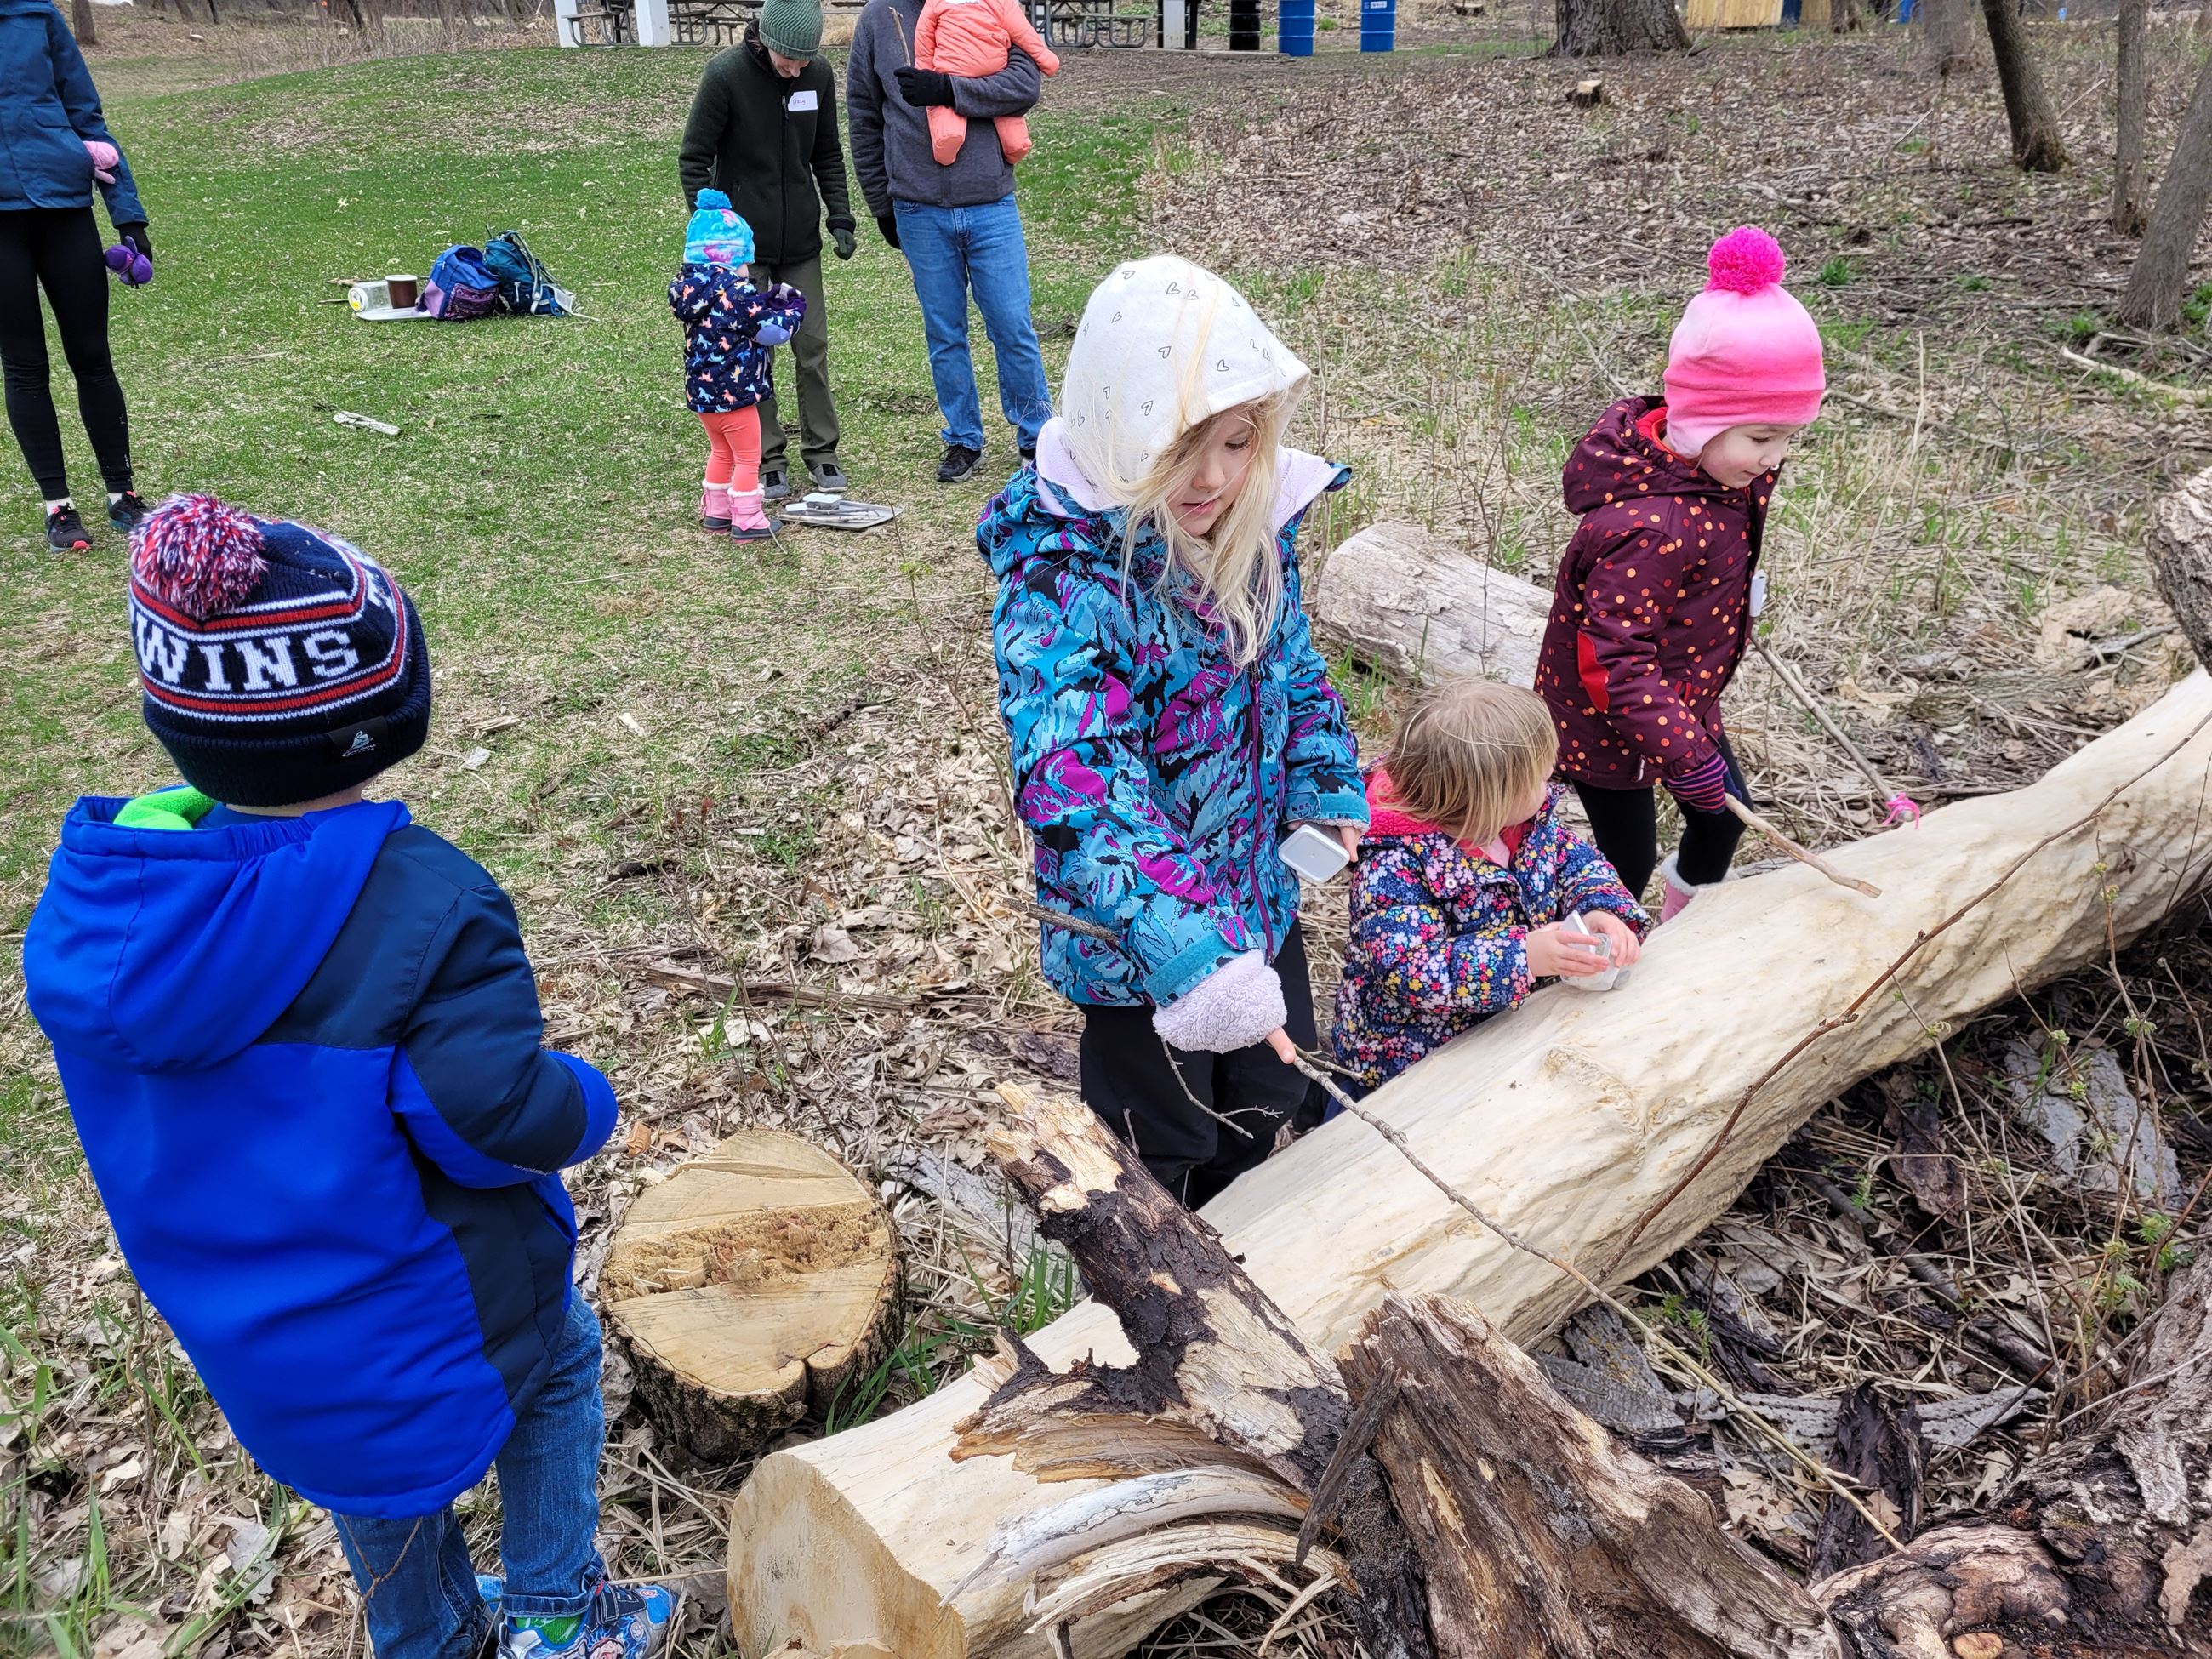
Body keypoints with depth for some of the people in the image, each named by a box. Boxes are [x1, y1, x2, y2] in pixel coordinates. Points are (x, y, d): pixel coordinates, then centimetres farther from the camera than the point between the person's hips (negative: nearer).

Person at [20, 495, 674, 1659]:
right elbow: (504, 1118, -34)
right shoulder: (425, 905, -32)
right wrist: (584, 1104, -13)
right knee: (560, 1365, 28)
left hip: (235, 1332, 5)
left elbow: (128, 1113, -3)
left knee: (375, 1491, 31)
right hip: (426, 1304, -5)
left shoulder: (92, 899, -13)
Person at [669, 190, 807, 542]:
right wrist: (793, 310, 3)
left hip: (701, 390, 8)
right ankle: (747, 521, 11)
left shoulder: (688, 290, 3)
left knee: (721, 452, 25)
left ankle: (716, 512, 33)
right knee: (748, 458, 6)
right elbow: (775, 332, -14)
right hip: (734, 391, -8)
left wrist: (769, 300, 7)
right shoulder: (738, 292, -20)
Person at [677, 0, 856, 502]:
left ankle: (820, 451, 19)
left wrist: (840, 217, 0)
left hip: (801, 242, 3)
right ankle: (768, 458, 14)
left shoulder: (820, 74, -3)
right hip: (744, 244, -3)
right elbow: (693, 161, -9)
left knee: (812, 347, 6)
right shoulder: (726, 74, -14)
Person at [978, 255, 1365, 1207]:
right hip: (1139, 923, -7)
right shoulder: (1061, 575, -30)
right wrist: (1192, 948, -51)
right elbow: (1075, 782, -42)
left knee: (1269, 1097, 27)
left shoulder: (1251, 526, -7)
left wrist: (1328, 791, -3)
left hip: (1261, 888, 7)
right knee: (1157, 1147, 14)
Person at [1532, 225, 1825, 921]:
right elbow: (1615, 660, -35)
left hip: (1682, 701, 9)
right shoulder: (1648, 529, -37)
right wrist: (1687, 756, -33)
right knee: (1628, 863, 6)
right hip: (1606, 721, -9)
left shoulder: (1723, 470, -6)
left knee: (1725, 817, 23)